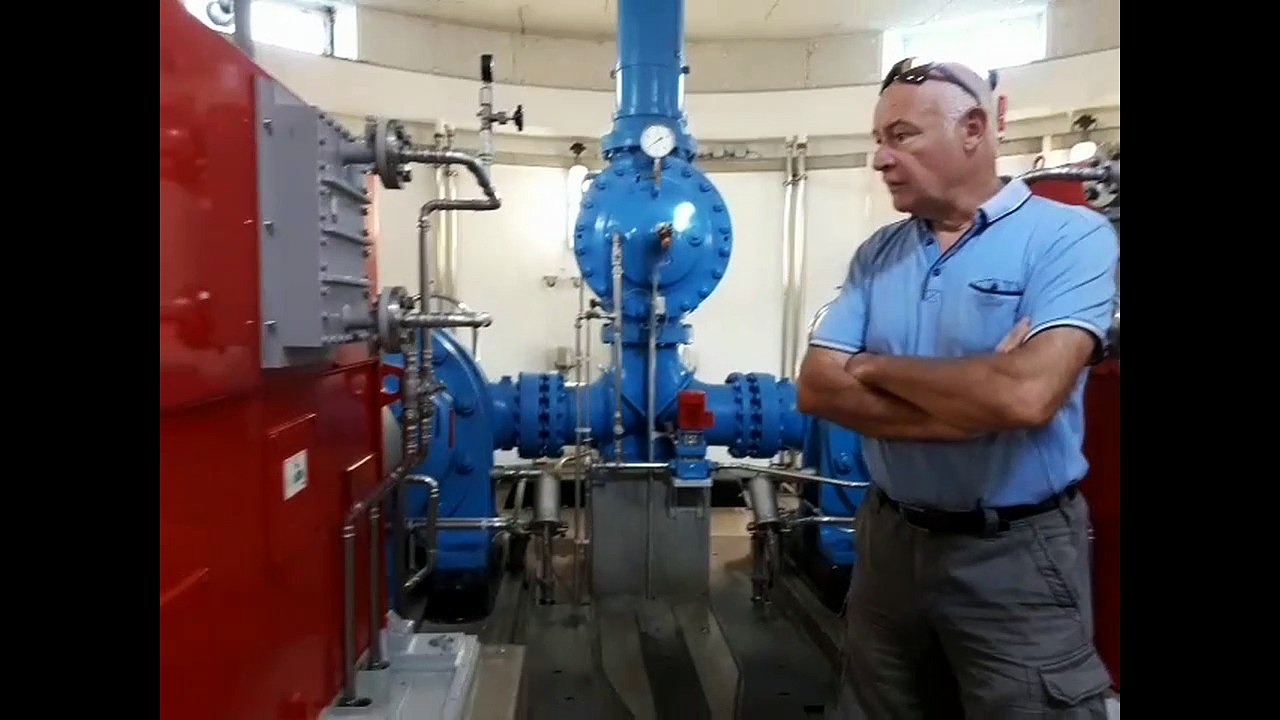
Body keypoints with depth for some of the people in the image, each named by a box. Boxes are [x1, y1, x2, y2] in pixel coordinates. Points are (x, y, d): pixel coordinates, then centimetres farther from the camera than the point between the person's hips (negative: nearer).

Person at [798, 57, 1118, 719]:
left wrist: (875, 367, -12)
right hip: (890, 536, 5)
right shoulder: (875, 255, 4)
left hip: (1017, 553, -5)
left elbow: (1026, 394, -27)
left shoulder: (1071, 236, -11)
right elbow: (817, 388, -6)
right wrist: (972, 402, -18)